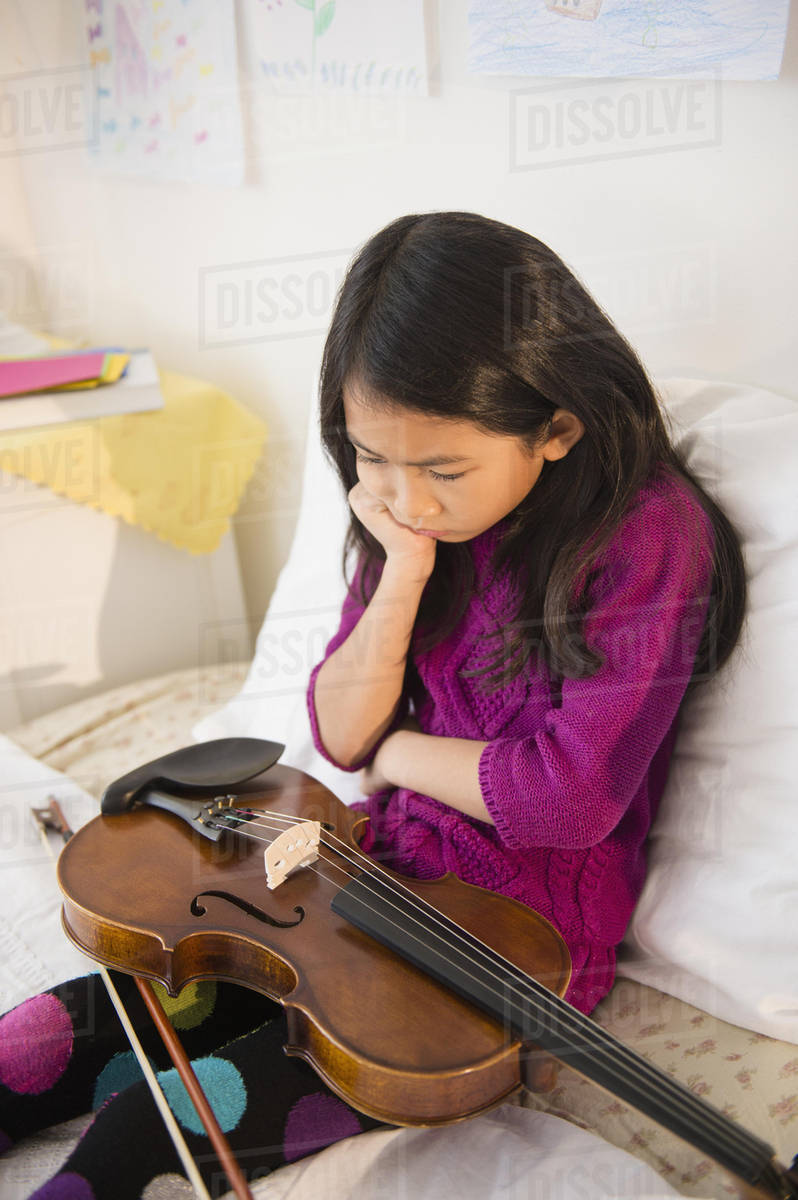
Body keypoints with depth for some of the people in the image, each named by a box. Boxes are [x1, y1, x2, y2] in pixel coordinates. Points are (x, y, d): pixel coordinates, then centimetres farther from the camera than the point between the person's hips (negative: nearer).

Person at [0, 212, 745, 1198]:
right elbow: (340, 736, 0)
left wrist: (395, 748, -8)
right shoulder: (416, 515, 1)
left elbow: (573, 794, -22)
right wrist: (404, 570, -15)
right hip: (379, 868, 6)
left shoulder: (650, 534, -17)